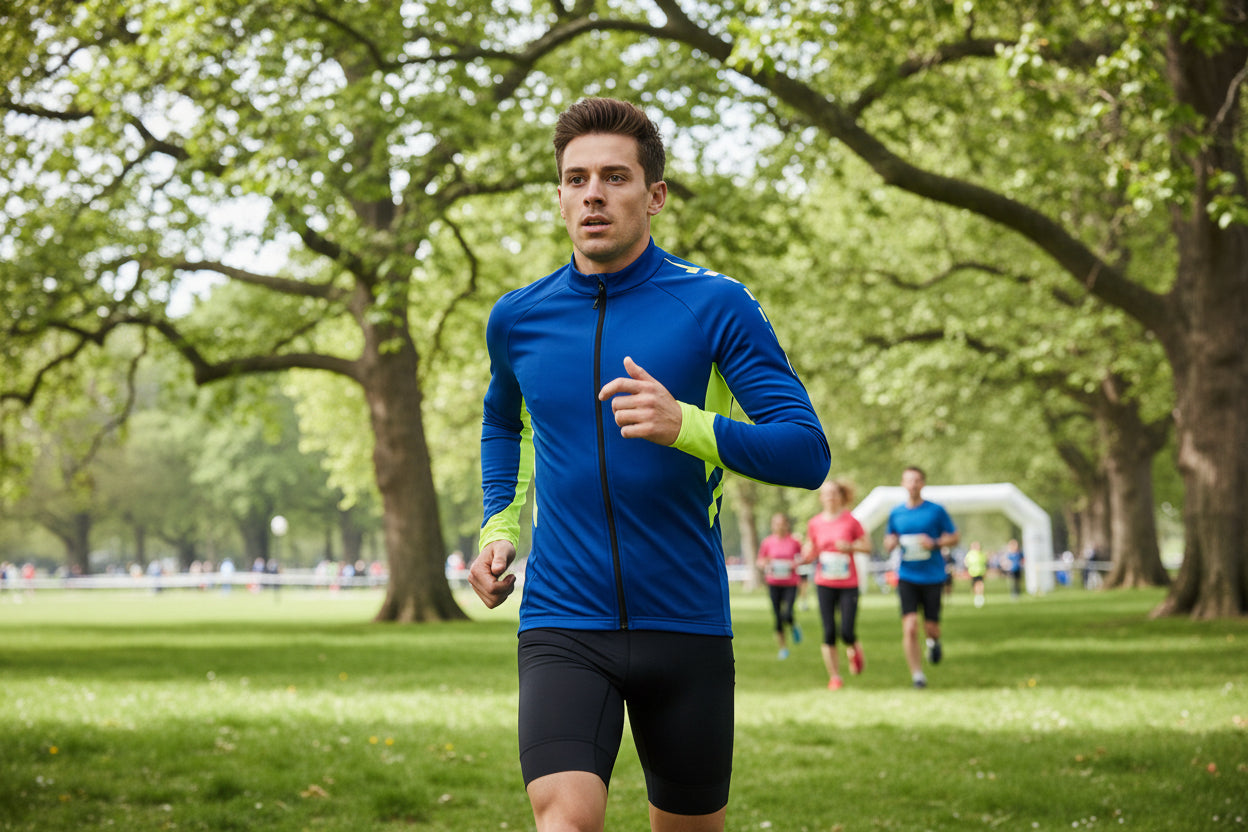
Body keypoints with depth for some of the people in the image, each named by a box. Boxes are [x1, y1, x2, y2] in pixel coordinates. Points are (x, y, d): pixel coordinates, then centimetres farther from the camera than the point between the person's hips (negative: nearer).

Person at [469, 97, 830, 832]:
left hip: (687, 625, 0)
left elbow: (807, 453, -11)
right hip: (562, 626, 1)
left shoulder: (715, 306, -5)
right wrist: (499, 530, 14)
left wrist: (686, 425, -27)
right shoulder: (517, 318, 6)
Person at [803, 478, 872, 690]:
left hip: (849, 584, -2)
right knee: (829, 633, -3)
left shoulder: (850, 521, -3)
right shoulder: (814, 524, 3)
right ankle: (834, 677, 8)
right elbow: (810, 553, 13)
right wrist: (809, 554, -10)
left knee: (847, 632, -9)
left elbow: (867, 546, 2)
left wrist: (850, 547, -16)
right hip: (825, 584, 2)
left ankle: (854, 650, 27)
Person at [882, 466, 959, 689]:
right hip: (907, 576, 1)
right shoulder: (896, 514, 7)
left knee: (931, 627, 2)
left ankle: (934, 642, 40)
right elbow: (889, 538, 20)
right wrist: (890, 542, -4)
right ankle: (917, 674, -3)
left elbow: (954, 538, 4)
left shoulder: (936, 511, -1)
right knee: (910, 626, -12)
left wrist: (935, 543, -14)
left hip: (932, 576, -1)